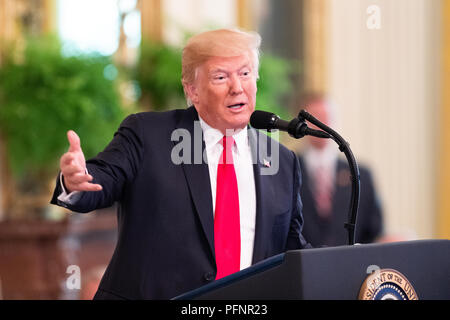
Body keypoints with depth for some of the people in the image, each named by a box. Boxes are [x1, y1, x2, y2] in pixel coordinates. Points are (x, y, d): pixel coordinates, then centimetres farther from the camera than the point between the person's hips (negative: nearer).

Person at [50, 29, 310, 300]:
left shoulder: (284, 163, 15)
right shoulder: (146, 133, 6)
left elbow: (292, 248, 21)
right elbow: (105, 180, -6)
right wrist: (75, 181, -27)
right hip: (151, 293, -2)